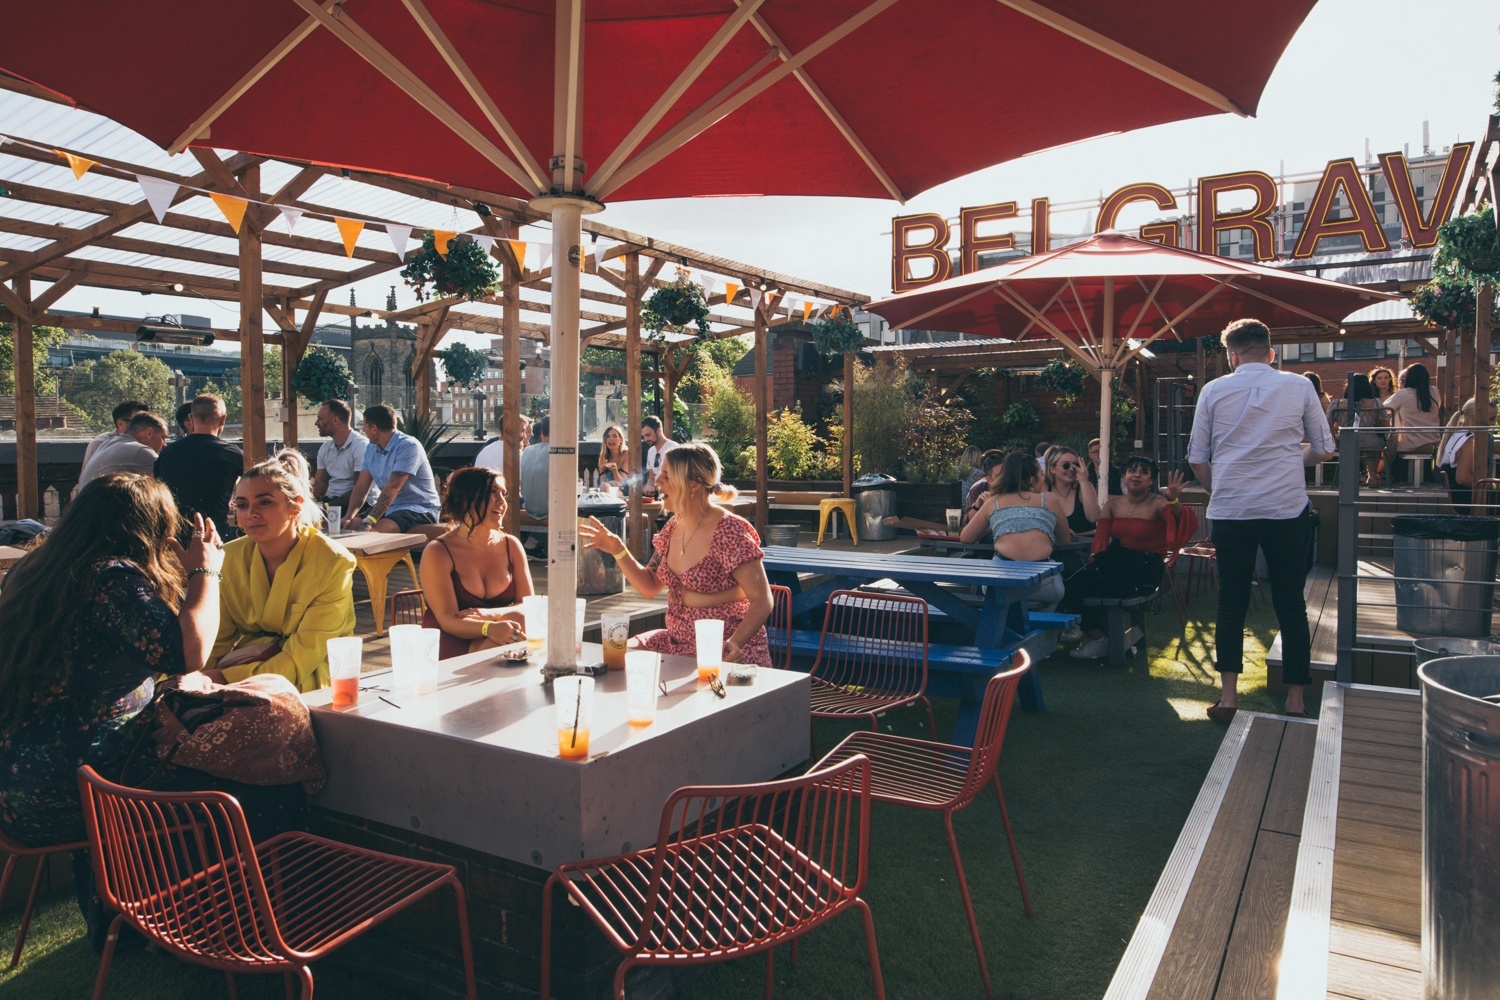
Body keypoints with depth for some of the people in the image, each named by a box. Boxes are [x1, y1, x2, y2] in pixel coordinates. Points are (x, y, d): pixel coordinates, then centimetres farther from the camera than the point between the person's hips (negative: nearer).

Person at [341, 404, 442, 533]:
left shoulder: (408, 446, -17)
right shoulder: (371, 449, 9)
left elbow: (392, 488, -25)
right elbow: (361, 487, 5)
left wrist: (369, 521, -31)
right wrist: (348, 517, -11)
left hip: (419, 509, -8)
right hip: (389, 507, 8)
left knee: (374, 530, -31)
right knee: (350, 525, -12)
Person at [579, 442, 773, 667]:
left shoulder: (729, 532, -17)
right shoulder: (675, 526, 8)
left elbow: (762, 602, -18)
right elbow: (649, 586, 14)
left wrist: (733, 645, -32)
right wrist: (617, 549, 2)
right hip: (676, 640, 8)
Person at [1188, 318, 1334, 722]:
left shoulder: (1214, 390, 3)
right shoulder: (1299, 387, 3)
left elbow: (1197, 459, 4)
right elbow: (1324, 450, 9)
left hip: (1229, 511, 0)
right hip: (1287, 509, 0)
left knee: (1231, 603, 8)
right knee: (1290, 605, 9)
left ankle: (1228, 696, 5)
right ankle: (1296, 700, 14)